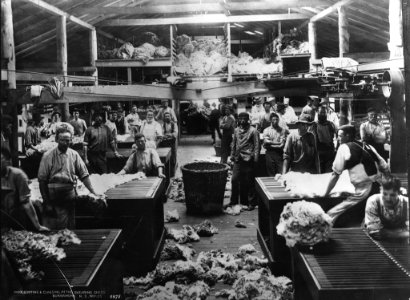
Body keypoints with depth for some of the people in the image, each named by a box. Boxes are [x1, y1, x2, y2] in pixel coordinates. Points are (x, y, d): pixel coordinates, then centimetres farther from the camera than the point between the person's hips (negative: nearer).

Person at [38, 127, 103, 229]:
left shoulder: (74, 155, 4)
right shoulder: (48, 156, -4)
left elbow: (84, 175, 4)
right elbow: (42, 180, -3)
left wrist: (94, 194, -5)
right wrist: (46, 202, -6)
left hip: (70, 197, 3)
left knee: (70, 228, 6)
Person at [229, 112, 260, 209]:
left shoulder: (253, 131, -4)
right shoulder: (236, 130, 12)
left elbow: (256, 145, -6)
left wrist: (255, 158, -13)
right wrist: (232, 155, 14)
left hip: (248, 159, -5)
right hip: (238, 159, 5)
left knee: (249, 182, 1)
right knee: (235, 180, 3)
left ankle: (251, 203, 10)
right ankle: (234, 201, 14)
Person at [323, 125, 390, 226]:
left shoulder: (344, 148, 2)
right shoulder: (368, 147, 18)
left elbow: (335, 175, 3)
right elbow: (385, 169, 15)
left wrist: (325, 195, 10)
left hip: (363, 193, -7)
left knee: (332, 215, -7)